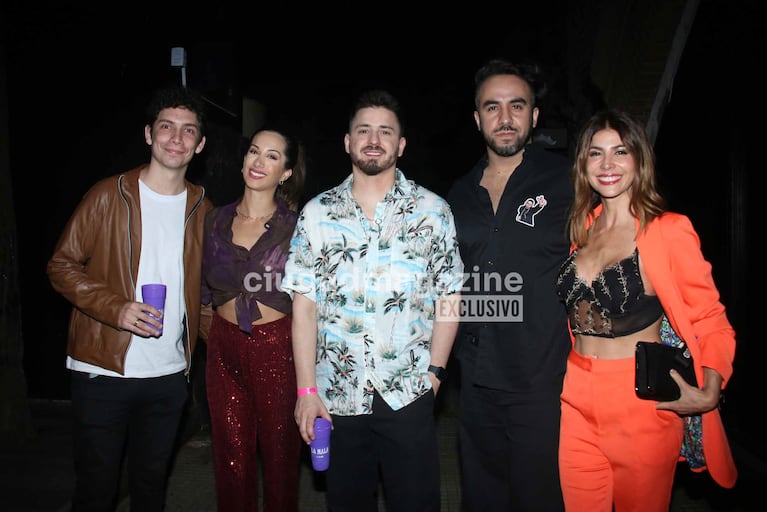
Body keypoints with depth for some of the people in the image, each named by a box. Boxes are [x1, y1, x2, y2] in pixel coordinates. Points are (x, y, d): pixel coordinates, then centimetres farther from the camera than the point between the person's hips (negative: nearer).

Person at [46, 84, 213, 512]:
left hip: (170, 374, 3)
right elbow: (62, 265, -5)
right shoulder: (109, 195, -5)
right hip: (103, 370, -3)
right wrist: (115, 308, -20)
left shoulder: (202, 209, 5)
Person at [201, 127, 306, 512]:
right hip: (224, 347, 3)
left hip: (278, 347, -3)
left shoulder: (296, 226, -5)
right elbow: (208, 291, 15)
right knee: (232, 461, 12)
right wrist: (214, 337, 12)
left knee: (280, 456, 10)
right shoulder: (216, 220, 6)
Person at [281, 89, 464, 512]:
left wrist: (434, 371, -5)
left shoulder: (433, 211, 0)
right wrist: (306, 389, -3)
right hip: (335, 396, 2)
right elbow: (304, 305, 0)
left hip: (408, 394, -1)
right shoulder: (317, 213, 2)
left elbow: (448, 296, 1)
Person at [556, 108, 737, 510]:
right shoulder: (582, 227, 6)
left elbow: (712, 322, -8)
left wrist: (708, 394, -22)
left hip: (640, 403, -4)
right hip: (577, 400, 5)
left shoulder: (668, 231, -11)